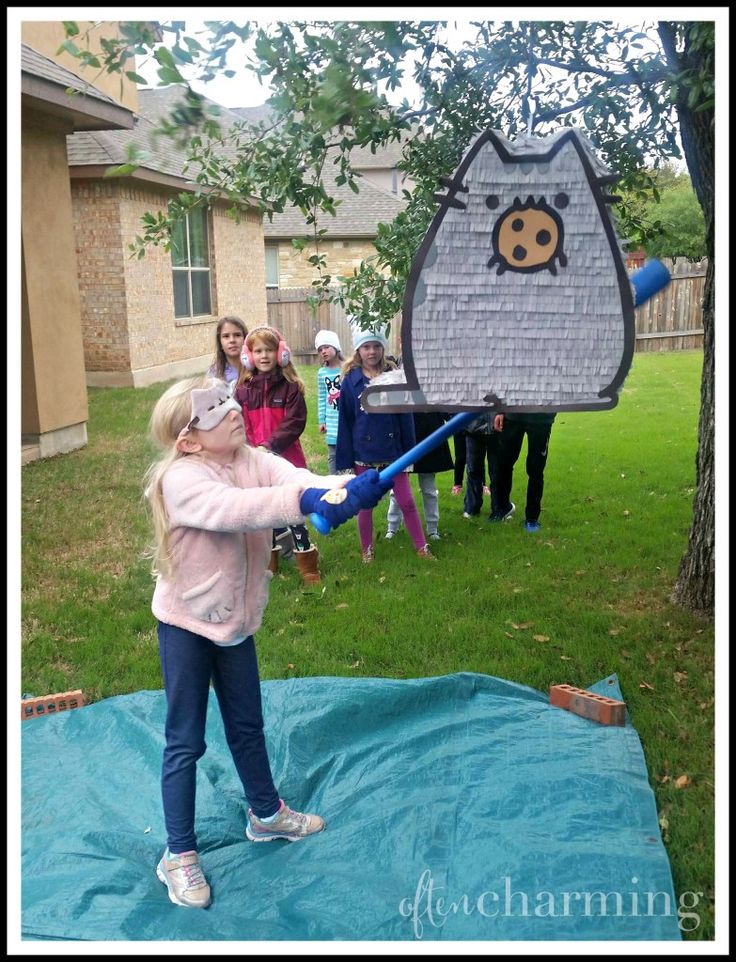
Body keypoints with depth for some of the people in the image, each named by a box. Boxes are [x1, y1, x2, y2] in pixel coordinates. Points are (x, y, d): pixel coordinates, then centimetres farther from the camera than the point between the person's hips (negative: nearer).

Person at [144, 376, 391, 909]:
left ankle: (266, 814, 43)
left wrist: (351, 487, -48)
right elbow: (231, 508, -44)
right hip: (186, 623, -5)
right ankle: (179, 854, 22)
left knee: (248, 725, 21)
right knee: (186, 741, 5)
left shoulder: (257, 462, -8)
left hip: (236, 618, 6)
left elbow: (300, 479, -27)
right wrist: (306, 500, -57)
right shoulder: (181, 478, -25)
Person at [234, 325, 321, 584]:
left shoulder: (290, 387, -5)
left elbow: (295, 422, -12)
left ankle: (308, 568, 11)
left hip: (286, 460, -3)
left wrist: (270, 445, -20)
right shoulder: (243, 390, 2)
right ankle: (269, 563, 29)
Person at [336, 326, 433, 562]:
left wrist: (409, 452, -1)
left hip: (393, 451, 1)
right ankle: (367, 550, 27)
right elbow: (345, 421, -3)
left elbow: (405, 416, 0)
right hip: (363, 453, 0)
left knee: (407, 501, 6)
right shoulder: (350, 381, -5)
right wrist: (346, 459, -4)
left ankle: (422, 547, 18)